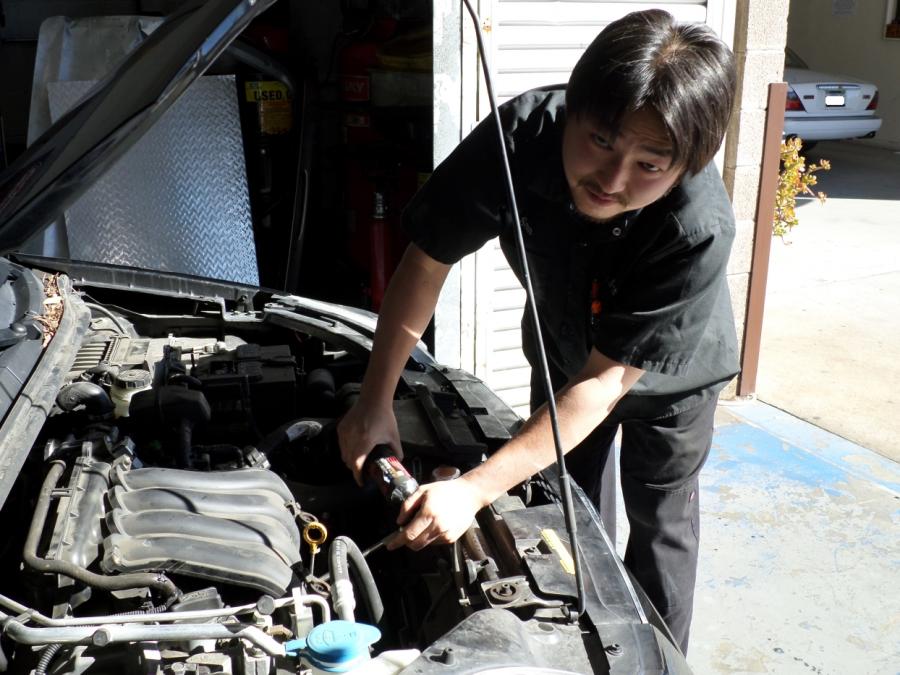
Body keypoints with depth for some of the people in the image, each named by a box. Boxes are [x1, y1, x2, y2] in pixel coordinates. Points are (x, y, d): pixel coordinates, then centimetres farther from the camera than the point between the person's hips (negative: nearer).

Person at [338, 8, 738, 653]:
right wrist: (375, 404, -24)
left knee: (659, 525, 10)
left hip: (671, 369, -2)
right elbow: (426, 264, -23)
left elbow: (606, 380, -36)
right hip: (562, 350, 3)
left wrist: (475, 489, -40)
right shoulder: (523, 133, -35)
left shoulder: (699, 230, -41)